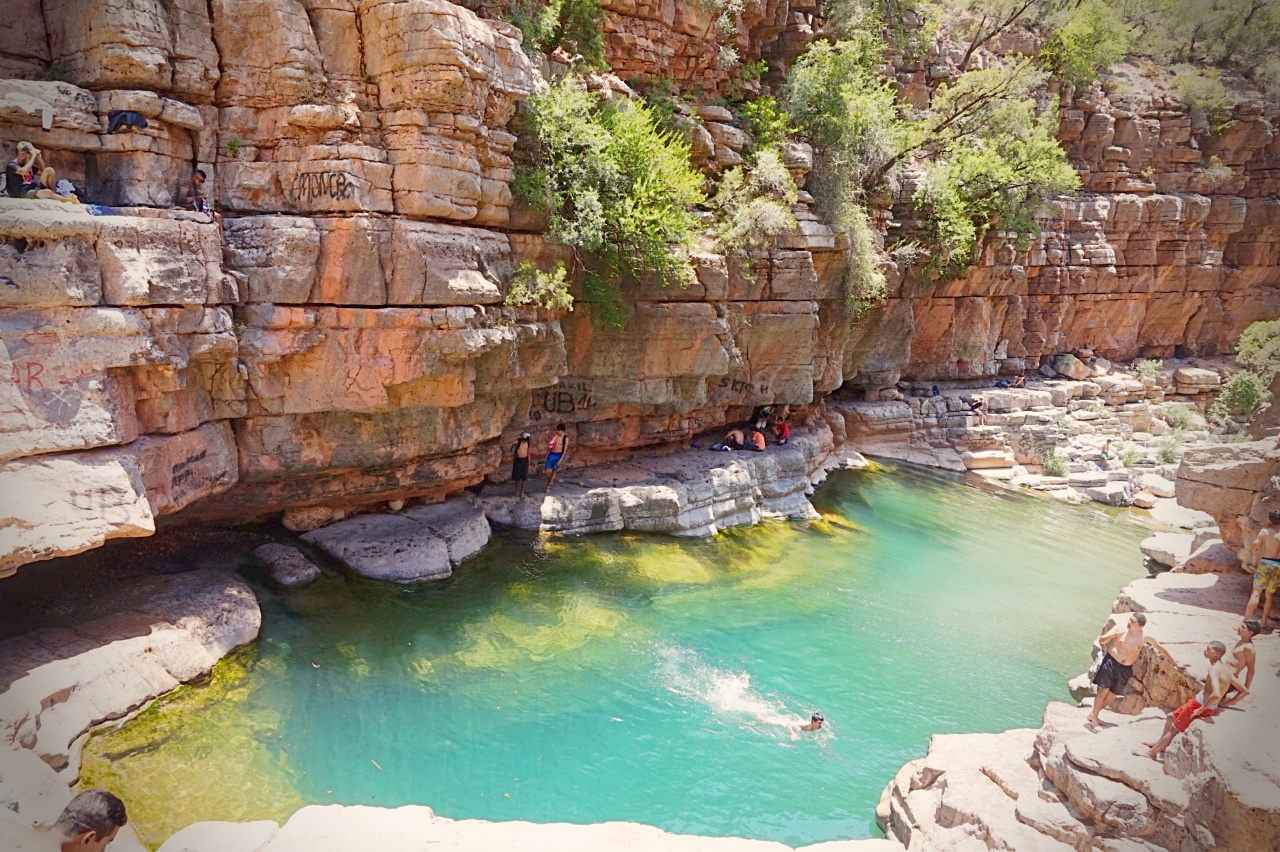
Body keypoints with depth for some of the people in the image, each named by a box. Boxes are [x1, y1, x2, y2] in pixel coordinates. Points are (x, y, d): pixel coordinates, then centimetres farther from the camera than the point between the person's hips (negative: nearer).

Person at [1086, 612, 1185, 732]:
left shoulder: (1145, 638, -3)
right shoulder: (1120, 630, -7)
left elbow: (1161, 648, 12)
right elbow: (1101, 640, -5)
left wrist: (1176, 663, 18)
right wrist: (1112, 635, -24)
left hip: (1125, 669, 3)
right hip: (1110, 663, -3)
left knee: (1112, 694, 8)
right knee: (1103, 691, -8)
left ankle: (1093, 714, 24)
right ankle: (1093, 719, -2)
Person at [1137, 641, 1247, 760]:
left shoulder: (1214, 669, -22)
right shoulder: (1226, 669, 6)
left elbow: (1216, 695, -35)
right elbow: (1245, 691, 12)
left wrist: (1201, 709, -23)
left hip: (1199, 704, -9)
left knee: (1174, 729, 4)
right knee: (1171, 717, 24)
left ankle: (1152, 753, 14)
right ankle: (1160, 744, 38)